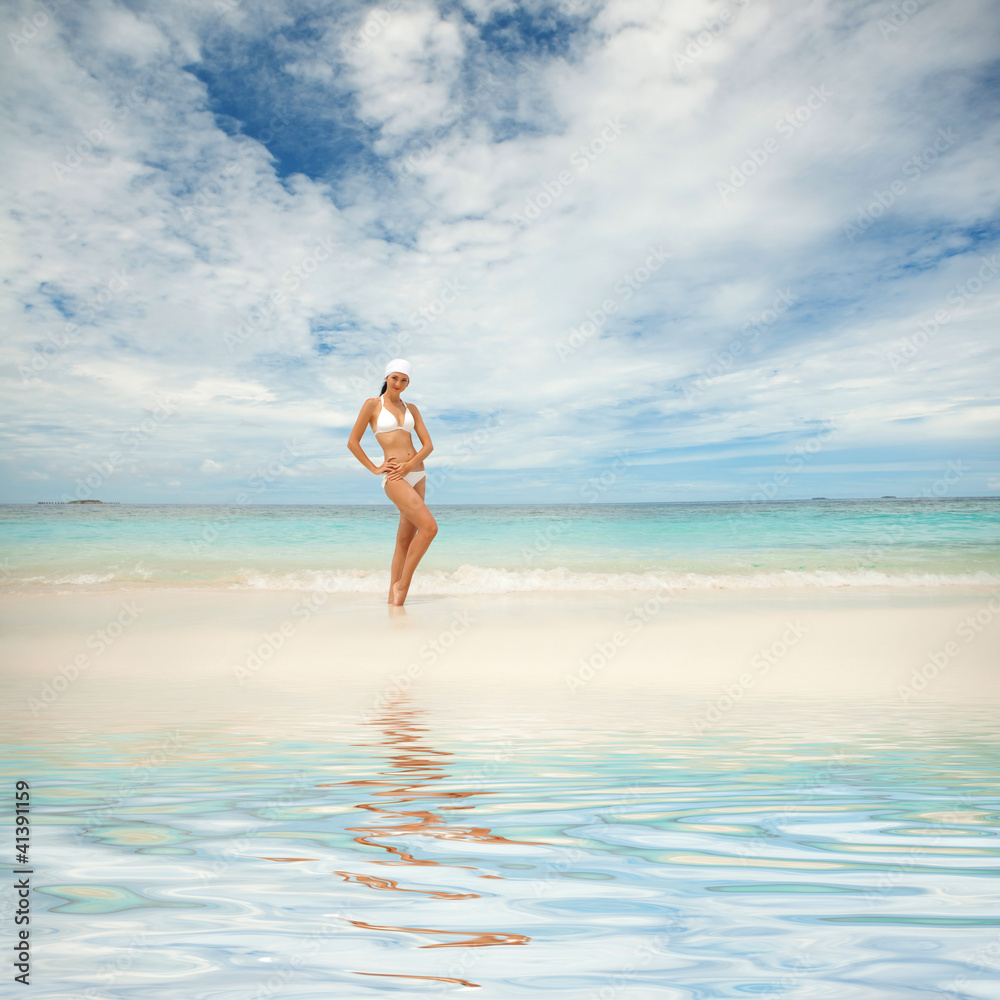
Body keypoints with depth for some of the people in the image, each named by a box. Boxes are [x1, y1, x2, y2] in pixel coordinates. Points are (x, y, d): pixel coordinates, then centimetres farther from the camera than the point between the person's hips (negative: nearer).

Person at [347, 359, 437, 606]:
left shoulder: (411, 409, 15)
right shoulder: (372, 404, 2)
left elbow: (428, 445, 8)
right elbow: (353, 442, 1)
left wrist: (410, 464, -9)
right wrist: (375, 469, -3)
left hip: (417, 474, 6)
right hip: (394, 477, -6)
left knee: (405, 539, 4)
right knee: (429, 527, -19)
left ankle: (394, 596, 10)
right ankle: (402, 584, -5)